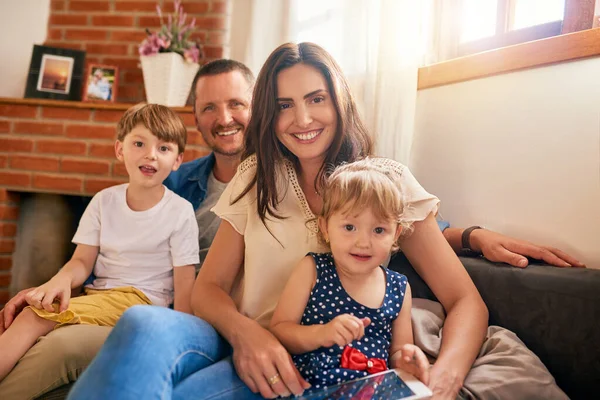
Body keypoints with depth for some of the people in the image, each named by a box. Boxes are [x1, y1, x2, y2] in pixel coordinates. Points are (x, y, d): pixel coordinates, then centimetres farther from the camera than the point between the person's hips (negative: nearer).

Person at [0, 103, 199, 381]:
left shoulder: (180, 212, -7)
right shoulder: (104, 201, 6)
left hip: (140, 297, -5)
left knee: (36, 317, -23)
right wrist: (62, 279, -17)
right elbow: (82, 261, 6)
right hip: (96, 294, 6)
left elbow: (184, 283, -8)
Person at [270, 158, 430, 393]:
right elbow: (277, 332, -4)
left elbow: (395, 352, 13)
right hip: (311, 388, -4)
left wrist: (404, 360, -10)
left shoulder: (399, 289, 4)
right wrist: (321, 334, -21)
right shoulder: (312, 270, -3)